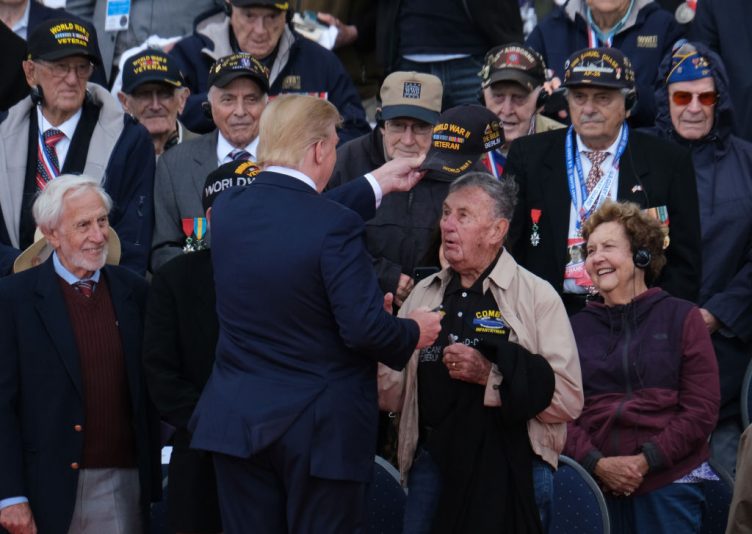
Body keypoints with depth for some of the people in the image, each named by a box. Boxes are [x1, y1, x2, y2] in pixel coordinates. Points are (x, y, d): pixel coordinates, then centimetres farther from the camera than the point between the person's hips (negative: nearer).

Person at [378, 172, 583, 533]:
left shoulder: (537, 297, 0)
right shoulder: (423, 296, 14)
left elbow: (568, 400, -10)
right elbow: (394, 397, 12)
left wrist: (493, 375, -16)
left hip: (511, 469, -4)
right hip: (432, 462, 4)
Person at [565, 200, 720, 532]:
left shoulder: (681, 317, 4)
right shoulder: (576, 328, 11)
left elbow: (702, 408, -2)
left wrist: (646, 461, -12)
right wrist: (597, 463, -11)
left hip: (668, 484, -2)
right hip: (597, 483, 2)